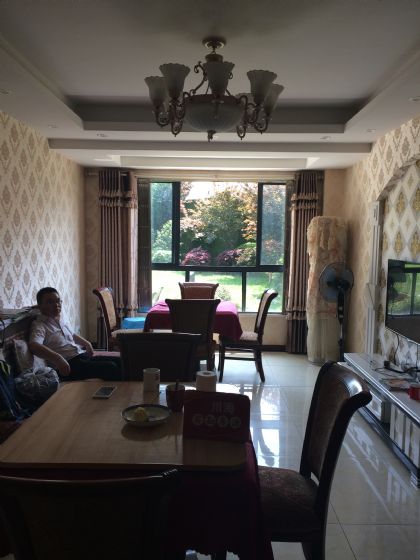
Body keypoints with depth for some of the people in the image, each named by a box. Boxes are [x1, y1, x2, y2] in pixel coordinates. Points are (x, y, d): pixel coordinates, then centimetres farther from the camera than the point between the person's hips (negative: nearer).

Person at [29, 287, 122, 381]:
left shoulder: (60, 321, 19)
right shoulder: (39, 325, -8)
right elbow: (34, 346, -29)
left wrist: (87, 343, 26)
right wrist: (58, 358, -38)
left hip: (83, 356, 9)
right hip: (68, 365, -9)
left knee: (119, 361, -5)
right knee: (110, 367, -26)